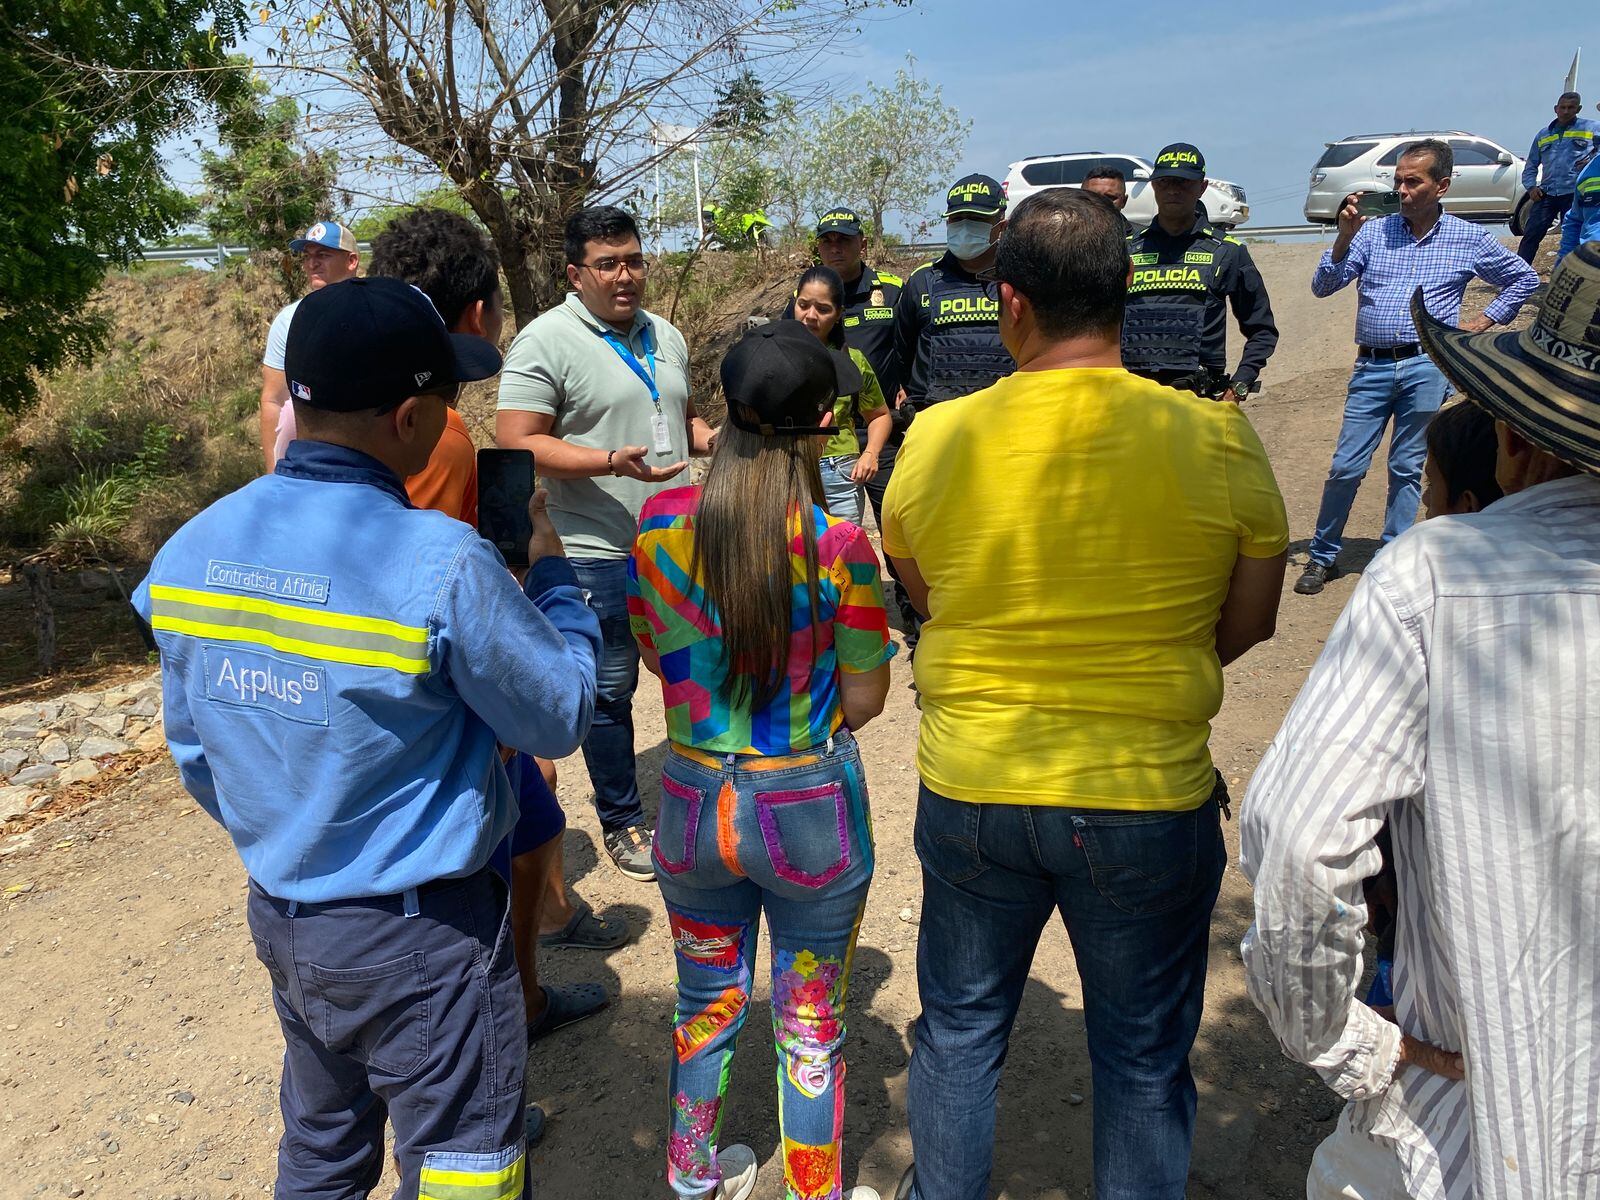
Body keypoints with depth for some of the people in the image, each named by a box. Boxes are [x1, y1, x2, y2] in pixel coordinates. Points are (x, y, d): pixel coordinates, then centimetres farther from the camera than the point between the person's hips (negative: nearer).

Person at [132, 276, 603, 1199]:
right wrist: (553, 575, 1)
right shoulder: (444, 565, -27)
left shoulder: (191, 550, -4)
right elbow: (561, 717, -13)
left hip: (278, 915, 7)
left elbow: (194, 753, 7)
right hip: (416, 934, -6)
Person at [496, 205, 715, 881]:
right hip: (598, 552, -6)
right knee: (610, 691, 6)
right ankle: (622, 823, 23)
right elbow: (517, 445, -17)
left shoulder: (665, 336, 12)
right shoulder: (545, 342, -11)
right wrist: (613, 461, -27)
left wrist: (714, 439, 3)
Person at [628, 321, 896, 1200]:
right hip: (810, 810, -3)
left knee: (706, 1004, 26)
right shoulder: (838, 544, -20)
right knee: (810, 1028, 18)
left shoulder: (660, 521, -9)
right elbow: (864, 704, -10)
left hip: (694, 802, 4)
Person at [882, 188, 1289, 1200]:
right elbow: (1248, 625, -1)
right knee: (1143, 1062, 20)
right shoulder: (1215, 438, -13)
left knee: (959, 1033, 23)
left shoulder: (935, 438, -9)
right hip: (1149, 802, -1)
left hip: (969, 790, 2)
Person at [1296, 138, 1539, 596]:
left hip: (1426, 367, 0)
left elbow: (1524, 279, 20)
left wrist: (1484, 321, 10)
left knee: (1407, 468, 6)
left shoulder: (1470, 240, 6)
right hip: (1372, 366, 0)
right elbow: (1323, 286, -5)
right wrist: (1345, 236, -15)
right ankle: (1322, 556, 13)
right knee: (1345, 467, 0)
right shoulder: (1374, 230, 4)